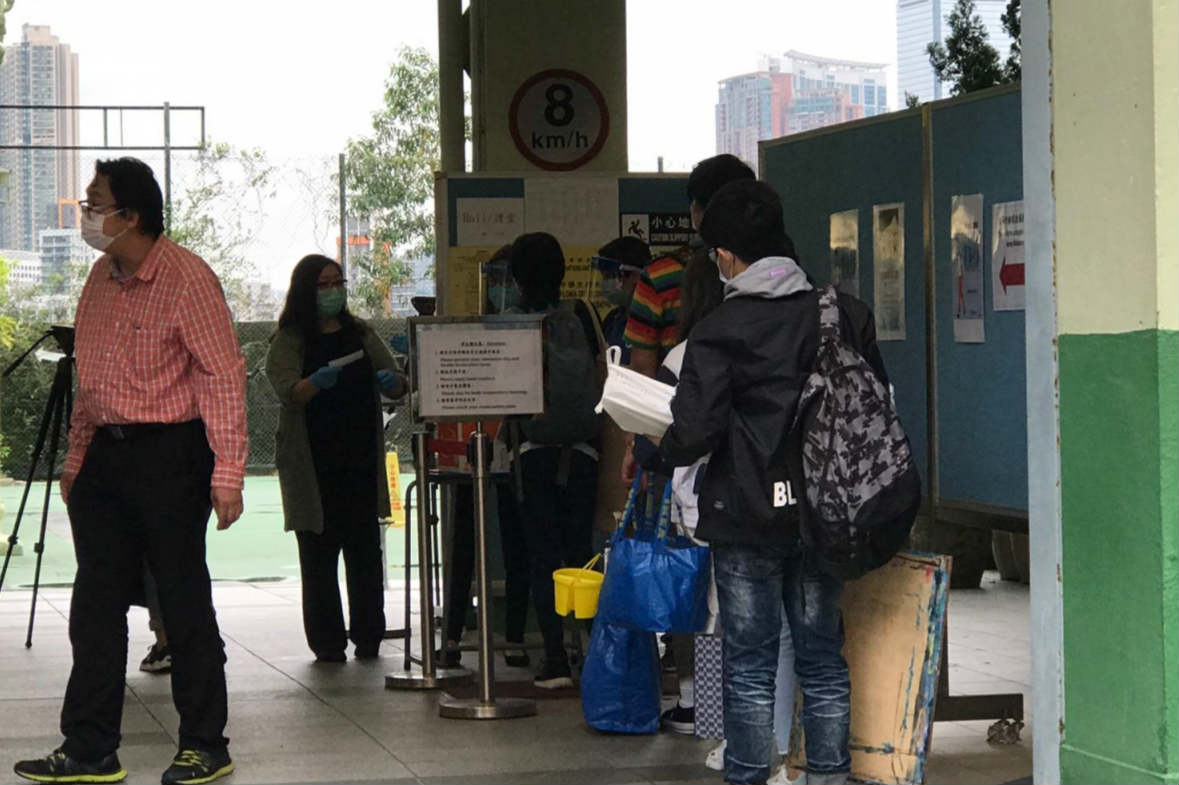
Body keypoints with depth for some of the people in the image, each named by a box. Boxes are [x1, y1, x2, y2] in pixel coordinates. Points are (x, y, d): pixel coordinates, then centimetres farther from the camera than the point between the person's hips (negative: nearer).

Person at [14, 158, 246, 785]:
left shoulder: (186, 278, -13)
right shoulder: (102, 277, 12)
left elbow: (223, 376, -16)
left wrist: (227, 473, -20)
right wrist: (77, 457, 19)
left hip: (170, 455, -8)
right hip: (106, 452, 8)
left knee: (185, 604, 0)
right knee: (95, 605, 8)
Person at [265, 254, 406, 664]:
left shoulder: (362, 335, 14)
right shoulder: (289, 341, 1)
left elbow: (398, 383, 10)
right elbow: (287, 389, -14)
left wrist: (392, 382, -14)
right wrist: (315, 383, -35)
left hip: (361, 461, 3)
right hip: (313, 467, -3)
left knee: (365, 550, 2)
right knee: (319, 553, -2)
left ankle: (368, 637, 9)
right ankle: (327, 641, 3)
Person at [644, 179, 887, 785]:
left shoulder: (719, 331, -12)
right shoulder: (846, 315, 2)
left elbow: (695, 432, -17)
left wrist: (654, 457, 3)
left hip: (747, 517, -4)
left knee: (749, 664, 4)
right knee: (823, 657, 12)